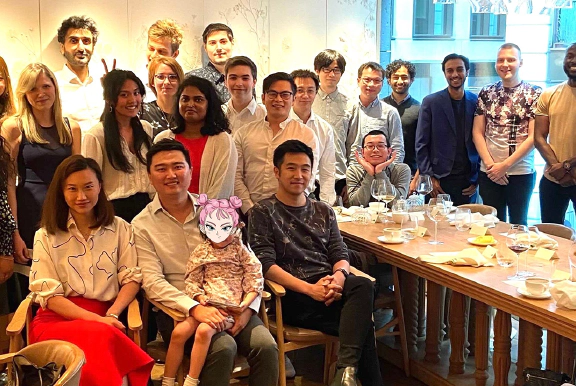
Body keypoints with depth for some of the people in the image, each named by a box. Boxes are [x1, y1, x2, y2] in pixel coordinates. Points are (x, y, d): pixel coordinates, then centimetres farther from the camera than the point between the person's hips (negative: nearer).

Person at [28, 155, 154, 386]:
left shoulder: (120, 228, 12)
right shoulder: (46, 236, 7)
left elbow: (131, 279, 6)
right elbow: (49, 295, -1)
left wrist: (111, 315, -14)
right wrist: (97, 320, -15)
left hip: (104, 319, 1)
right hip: (58, 320, -1)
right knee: (99, 336, -35)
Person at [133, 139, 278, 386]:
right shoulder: (142, 225, 3)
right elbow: (153, 282, -9)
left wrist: (248, 307, -8)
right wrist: (195, 308, -24)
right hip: (179, 309, -3)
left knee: (265, 345, -22)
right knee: (223, 348, -30)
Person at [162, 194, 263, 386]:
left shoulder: (240, 250, 2)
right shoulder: (201, 251, 8)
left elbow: (255, 278, 0)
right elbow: (192, 280, 6)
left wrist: (246, 302, -13)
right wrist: (200, 297, -13)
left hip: (229, 308, -3)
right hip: (205, 305, 3)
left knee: (203, 331, -30)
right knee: (179, 332, -18)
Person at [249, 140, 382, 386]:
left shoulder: (324, 211, 22)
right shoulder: (262, 213, 5)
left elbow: (340, 254, 12)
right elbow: (266, 264, -6)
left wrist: (338, 277, -14)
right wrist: (309, 288, -19)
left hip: (329, 287, 5)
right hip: (293, 296, -5)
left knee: (363, 286, -32)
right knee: (362, 324, -28)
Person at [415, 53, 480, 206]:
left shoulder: (477, 102, 6)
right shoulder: (430, 102, 0)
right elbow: (421, 144, -1)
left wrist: (478, 179, 2)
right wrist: (429, 177, -8)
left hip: (468, 182, 2)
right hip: (439, 181, -2)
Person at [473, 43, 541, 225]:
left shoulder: (534, 94, -2)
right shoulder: (486, 93, 6)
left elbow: (533, 136, -8)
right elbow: (477, 133, 4)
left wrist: (505, 165, -11)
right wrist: (491, 164, -8)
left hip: (521, 173, -2)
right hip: (489, 173, 2)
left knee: (518, 224, 8)